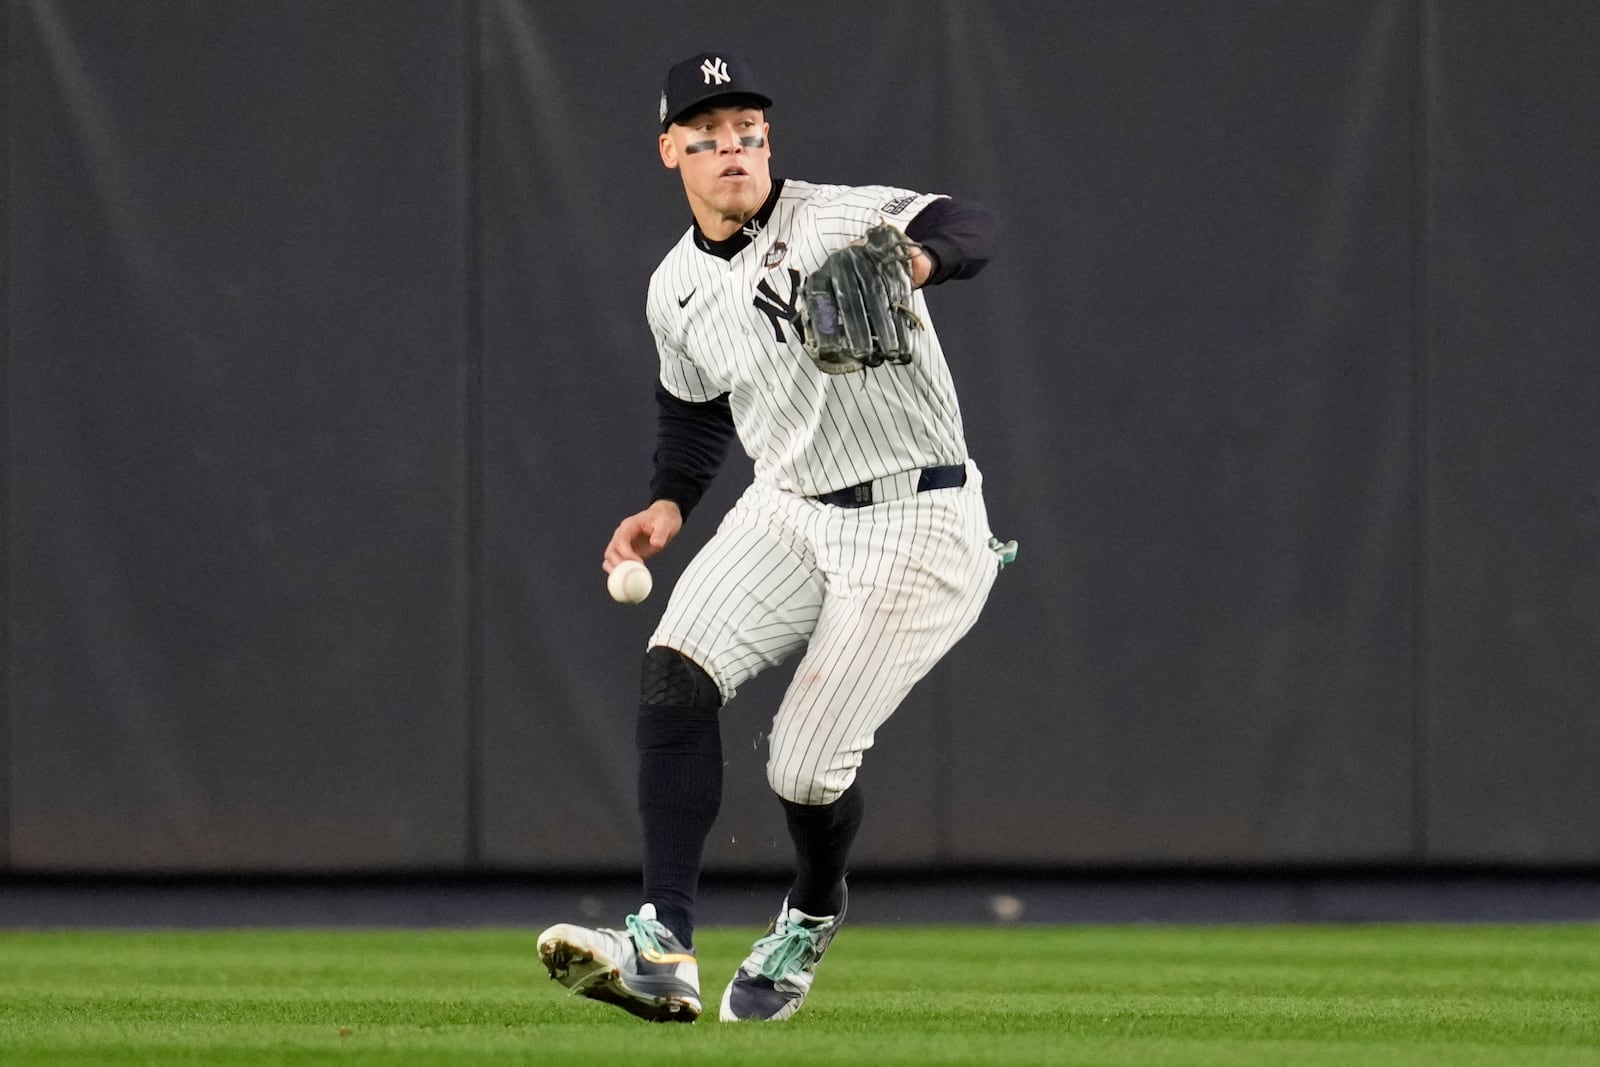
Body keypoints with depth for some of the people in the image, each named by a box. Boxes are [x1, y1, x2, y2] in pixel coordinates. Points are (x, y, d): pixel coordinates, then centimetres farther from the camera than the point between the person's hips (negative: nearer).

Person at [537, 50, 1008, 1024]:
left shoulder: (839, 221, -14)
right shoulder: (676, 291, 7)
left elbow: (969, 229, -31)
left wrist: (914, 258, -54)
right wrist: (669, 506, 8)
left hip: (914, 527, -6)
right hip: (788, 513, 6)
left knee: (806, 763, -9)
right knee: (676, 674, -20)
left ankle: (813, 914, 27)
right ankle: (664, 946, -25)